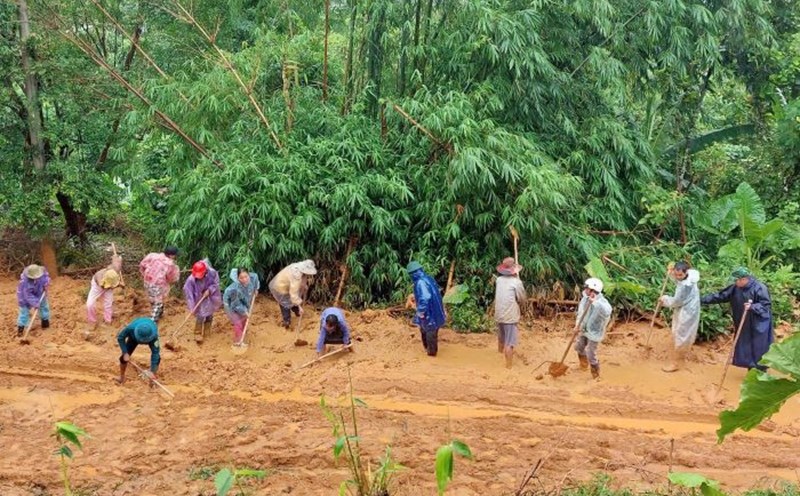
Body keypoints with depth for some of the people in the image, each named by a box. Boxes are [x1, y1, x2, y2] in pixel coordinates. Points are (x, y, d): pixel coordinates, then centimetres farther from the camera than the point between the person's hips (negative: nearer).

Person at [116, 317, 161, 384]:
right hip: (134, 337, 1)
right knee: (124, 357, -7)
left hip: (150, 338, -1)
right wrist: (125, 353, -32)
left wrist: (152, 371, -45)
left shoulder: (154, 336, -45)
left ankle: (153, 378, 6)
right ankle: (121, 377, 20)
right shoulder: (131, 328, -44)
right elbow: (120, 338, -25)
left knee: (157, 357, -17)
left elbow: (155, 352, -42)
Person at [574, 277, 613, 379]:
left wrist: (595, 302, -56)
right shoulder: (585, 299, -6)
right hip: (584, 330, 7)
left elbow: (607, 312, -50)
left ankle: (596, 376, 20)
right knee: (579, 347, 23)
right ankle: (584, 365, 52)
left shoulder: (602, 302, -27)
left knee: (591, 355, -3)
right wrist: (578, 325, -8)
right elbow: (580, 313, 7)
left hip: (594, 332, -7)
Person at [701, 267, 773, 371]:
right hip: (744, 326, 6)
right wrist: (701, 300, 0)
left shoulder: (759, 288, -18)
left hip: (758, 326, -6)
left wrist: (752, 307, -33)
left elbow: (766, 304, -17)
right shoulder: (735, 288, 0)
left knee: (758, 350, 1)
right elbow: (720, 296, 3)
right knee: (745, 349, 12)